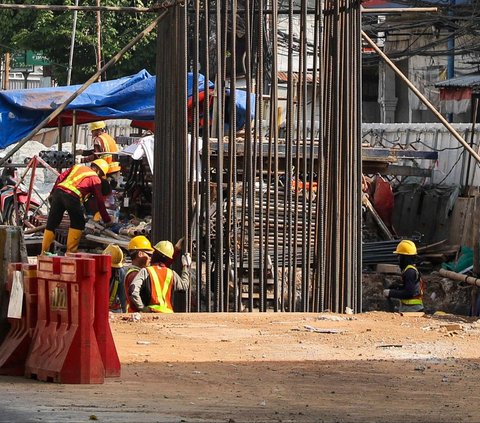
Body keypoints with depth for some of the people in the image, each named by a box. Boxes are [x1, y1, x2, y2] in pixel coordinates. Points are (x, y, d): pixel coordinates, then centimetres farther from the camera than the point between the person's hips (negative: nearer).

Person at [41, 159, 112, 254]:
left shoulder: (77, 167, 29)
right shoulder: (95, 179, 15)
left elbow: (60, 177, 18)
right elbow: (100, 202, 14)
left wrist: (52, 193, 21)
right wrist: (107, 221, 19)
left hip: (58, 191, 5)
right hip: (72, 196, -5)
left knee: (51, 224, 12)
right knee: (78, 224, 12)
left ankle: (44, 251, 16)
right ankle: (71, 251, 4)